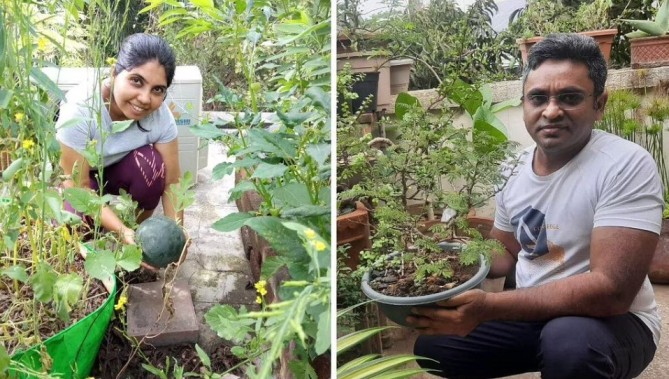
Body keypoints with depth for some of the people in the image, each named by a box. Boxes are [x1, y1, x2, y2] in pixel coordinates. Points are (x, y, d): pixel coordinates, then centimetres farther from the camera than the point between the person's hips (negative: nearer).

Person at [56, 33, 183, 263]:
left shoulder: (160, 115, -26)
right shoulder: (79, 109, -35)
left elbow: (171, 182, -22)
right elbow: (80, 188, -32)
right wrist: (123, 233, -42)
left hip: (119, 172, 2)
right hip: (76, 177, -2)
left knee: (151, 162, -30)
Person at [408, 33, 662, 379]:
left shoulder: (627, 166, -20)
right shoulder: (513, 168, 1)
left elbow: (612, 291, -28)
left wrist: (488, 307, -35)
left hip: (613, 320, -6)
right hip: (532, 314, 6)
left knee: (569, 342, -37)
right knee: (430, 346, 6)